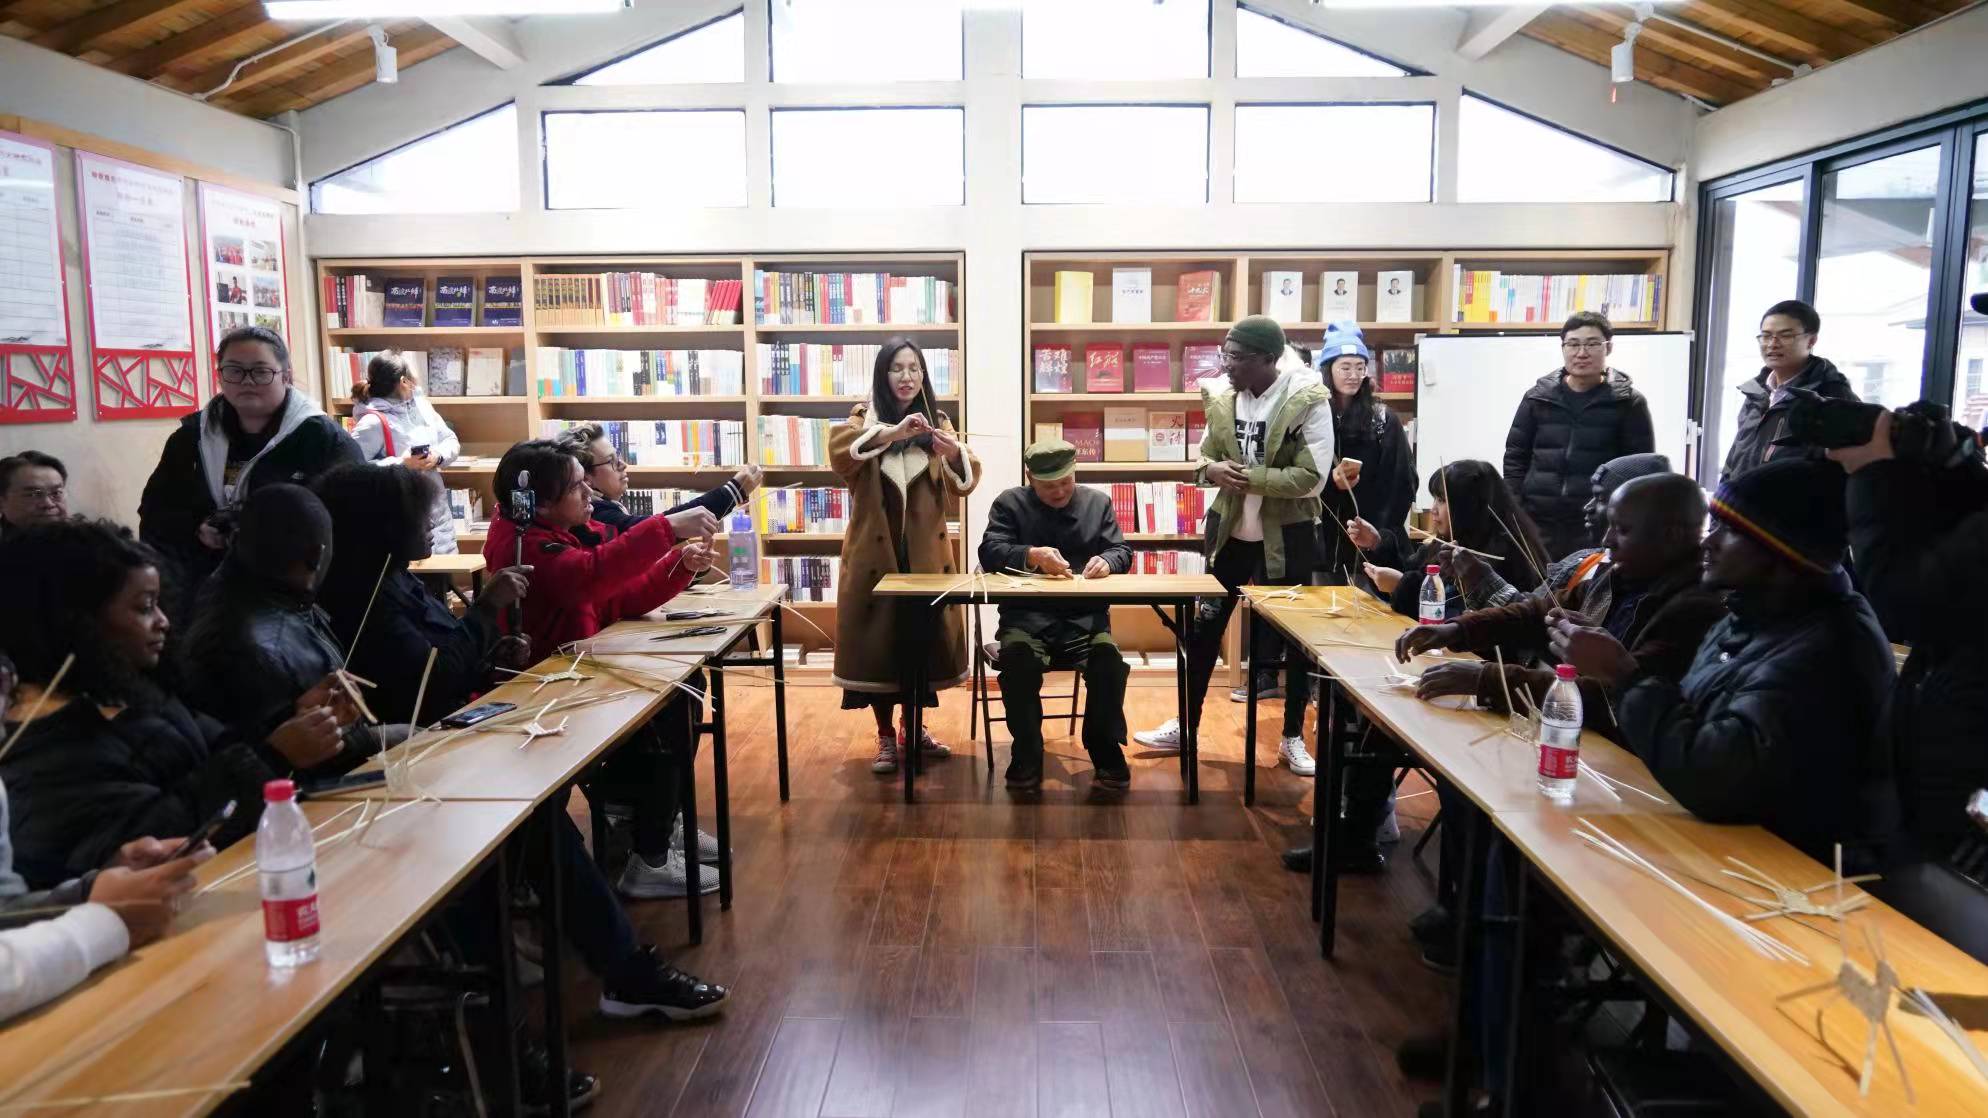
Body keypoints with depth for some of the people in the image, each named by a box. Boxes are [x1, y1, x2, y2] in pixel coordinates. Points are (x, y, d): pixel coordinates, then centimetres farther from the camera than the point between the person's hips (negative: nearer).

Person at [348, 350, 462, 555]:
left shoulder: (420, 403, 6)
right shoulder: (373, 422, -16)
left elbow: (452, 442, 11)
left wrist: (438, 456, -10)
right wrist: (400, 464, -25)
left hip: (437, 515, 7)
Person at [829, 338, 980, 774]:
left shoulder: (936, 422, 8)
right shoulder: (865, 418, 1)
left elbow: (964, 482, -3)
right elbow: (837, 448, -22)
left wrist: (955, 454, -24)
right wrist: (890, 432, -36)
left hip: (926, 552, 2)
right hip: (876, 552, -2)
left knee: (924, 637, 8)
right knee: (877, 641, 0)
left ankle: (914, 727, 25)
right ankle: (885, 736, 14)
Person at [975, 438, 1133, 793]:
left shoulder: (1098, 502, 16)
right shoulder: (1010, 503, 8)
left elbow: (1123, 551, 12)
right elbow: (989, 552, -5)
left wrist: (1107, 561, -13)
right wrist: (1032, 555, -24)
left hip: (1084, 615, 2)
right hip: (1027, 614, -1)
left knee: (1109, 658, -29)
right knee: (1018, 657, -33)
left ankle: (1107, 752, -9)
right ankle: (1026, 757, -16)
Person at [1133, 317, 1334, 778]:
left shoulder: (1309, 400, -17)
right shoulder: (1221, 394, -3)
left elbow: (1311, 477, -21)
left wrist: (1246, 475, -25)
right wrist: (1211, 468, -17)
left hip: (1287, 536, -4)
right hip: (1229, 529, 4)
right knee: (1204, 628, 11)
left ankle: (1293, 738, 26)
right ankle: (1186, 725, 27)